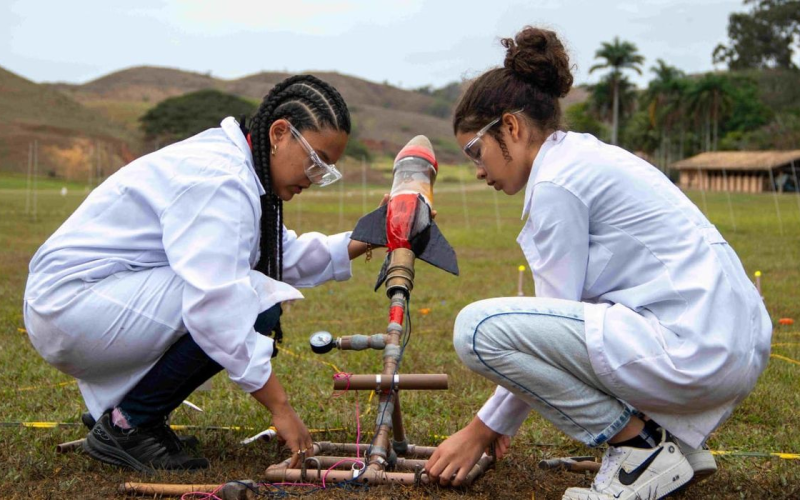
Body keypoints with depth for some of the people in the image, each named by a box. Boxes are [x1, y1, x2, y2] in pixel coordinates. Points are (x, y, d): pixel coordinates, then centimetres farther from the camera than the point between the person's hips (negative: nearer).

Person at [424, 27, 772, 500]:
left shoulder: (557, 181, -10)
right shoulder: (589, 156, 18)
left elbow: (555, 323, -8)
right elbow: (564, 315, 22)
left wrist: (484, 428, 3)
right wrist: (498, 421, 24)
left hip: (694, 350, -10)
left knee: (478, 327, -15)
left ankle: (640, 448, -5)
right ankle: (675, 437, 17)